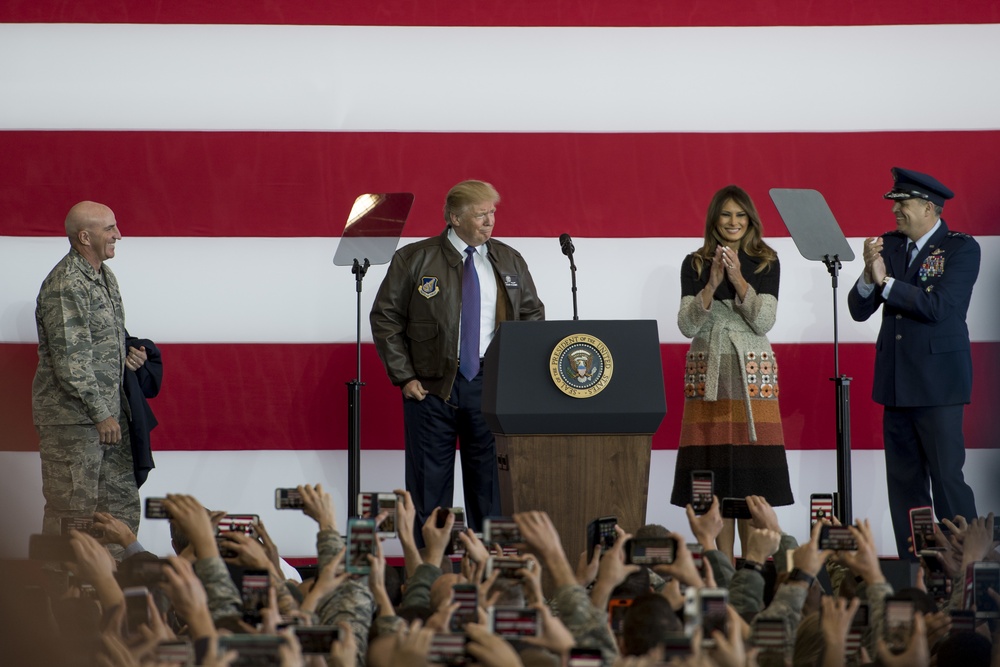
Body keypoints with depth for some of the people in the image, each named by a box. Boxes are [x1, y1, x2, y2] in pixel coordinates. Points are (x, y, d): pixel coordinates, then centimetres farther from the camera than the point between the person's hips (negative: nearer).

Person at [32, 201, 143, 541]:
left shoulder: (105, 276, 13)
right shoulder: (66, 286, -17)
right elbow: (70, 362, -20)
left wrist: (127, 353, 7)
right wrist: (101, 414, -17)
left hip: (109, 414, 9)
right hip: (72, 418, -9)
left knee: (122, 506, 10)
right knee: (72, 513, -4)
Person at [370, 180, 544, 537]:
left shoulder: (509, 261, 10)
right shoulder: (414, 260, 0)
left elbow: (533, 314, 17)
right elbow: (385, 318, 1)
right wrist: (404, 377, -5)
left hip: (492, 386, 2)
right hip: (431, 386, -2)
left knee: (490, 481, 2)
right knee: (429, 482, 1)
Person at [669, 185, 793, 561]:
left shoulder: (766, 263, 6)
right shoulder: (695, 265, 8)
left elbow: (764, 321, -4)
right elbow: (687, 325, -1)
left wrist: (738, 279, -13)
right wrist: (712, 284, -13)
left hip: (752, 373, -1)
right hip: (708, 372, 1)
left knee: (753, 476, -5)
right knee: (714, 477, -2)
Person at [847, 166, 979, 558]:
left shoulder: (961, 248, -6)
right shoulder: (890, 245, 10)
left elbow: (940, 307, -18)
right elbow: (859, 310, 7)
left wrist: (886, 281, -15)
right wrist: (869, 275, -12)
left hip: (937, 382, -6)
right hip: (897, 383, 6)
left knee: (947, 477, -8)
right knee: (903, 482, 7)